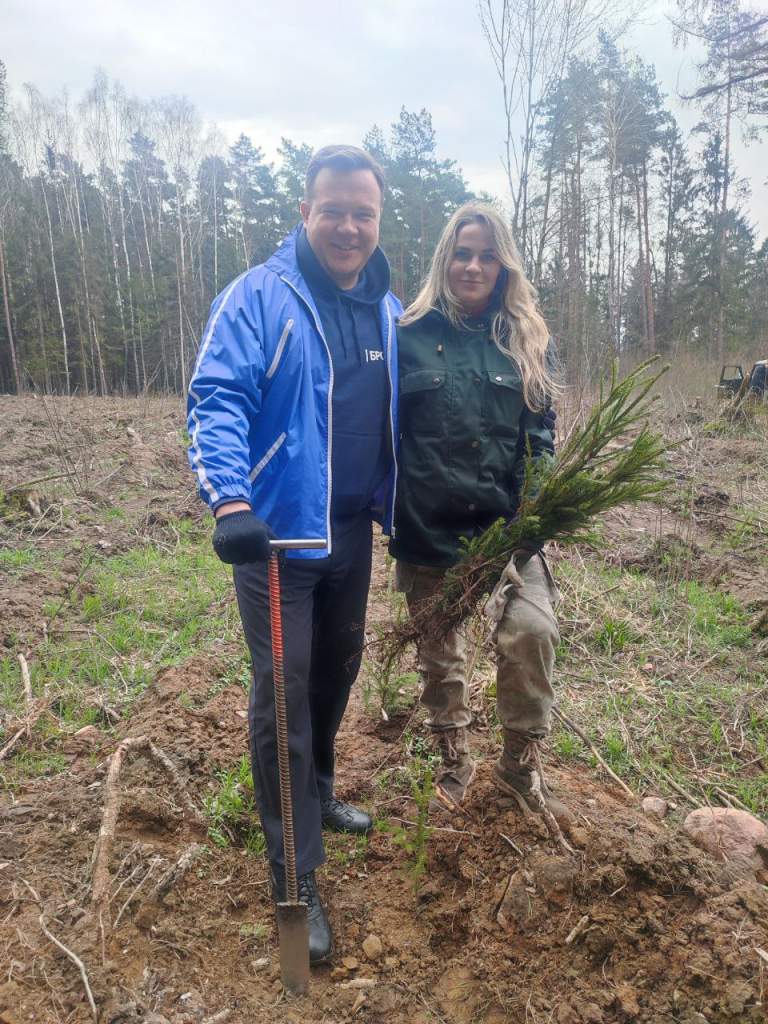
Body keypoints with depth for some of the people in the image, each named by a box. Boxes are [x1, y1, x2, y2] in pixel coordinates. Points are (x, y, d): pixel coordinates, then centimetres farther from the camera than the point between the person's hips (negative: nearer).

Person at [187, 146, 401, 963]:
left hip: (351, 532, 6)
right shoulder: (259, 297, -10)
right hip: (276, 530, -6)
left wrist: (399, 508, 15)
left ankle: (316, 795, 45)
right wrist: (230, 501, -34)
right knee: (284, 694, -1)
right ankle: (295, 879, 14)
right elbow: (217, 397, -20)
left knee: (336, 672, 20)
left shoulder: (388, 310, 9)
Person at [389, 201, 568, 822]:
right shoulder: (411, 334, 2)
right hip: (428, 529, 0)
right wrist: (391, 513, 1)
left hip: (505, 523, 1)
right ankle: (455, 762, 35)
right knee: (439, 651, 11)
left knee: (533, 631, -16)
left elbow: (540, 432, 6)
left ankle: (521, 768, 9)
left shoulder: (527, 338, 7)